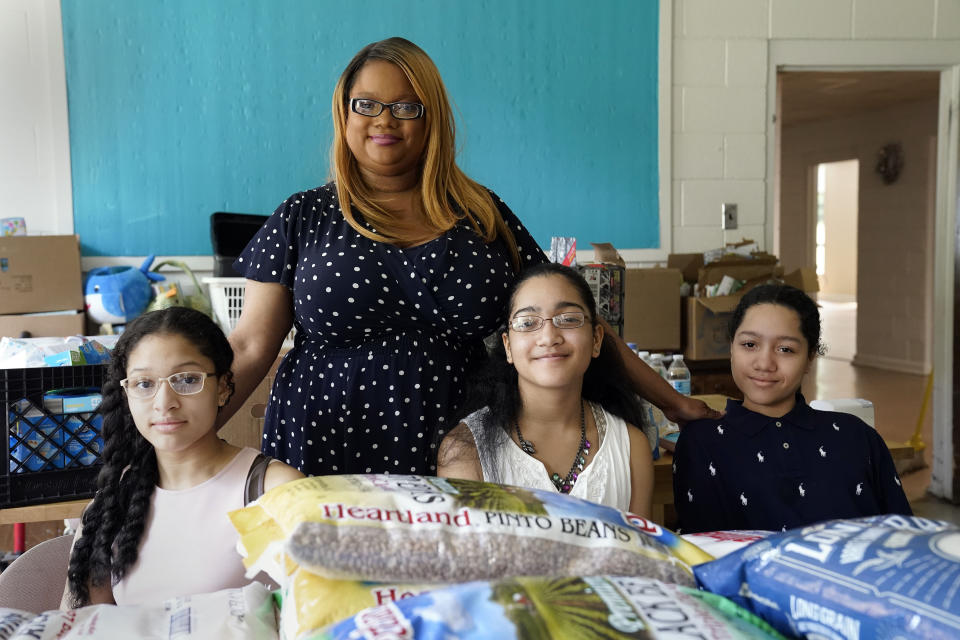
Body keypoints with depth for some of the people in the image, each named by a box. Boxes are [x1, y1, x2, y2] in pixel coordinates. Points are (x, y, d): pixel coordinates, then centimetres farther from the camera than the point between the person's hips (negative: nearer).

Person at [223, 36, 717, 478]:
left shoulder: (482, 216, 4)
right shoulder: (303, 218, 3)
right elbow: (252, 344, 1)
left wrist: (671, 401, 6)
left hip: (457, 465, 1)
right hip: (322, 460, 0)